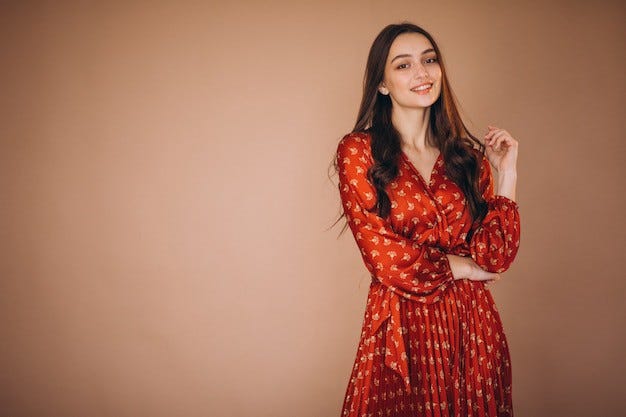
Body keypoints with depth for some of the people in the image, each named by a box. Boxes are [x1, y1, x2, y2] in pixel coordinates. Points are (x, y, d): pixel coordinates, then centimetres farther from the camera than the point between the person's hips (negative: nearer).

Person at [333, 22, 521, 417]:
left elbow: (495, 256, -1)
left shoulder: (468, 155, 7)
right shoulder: (359, 151, -3)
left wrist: (507, 175, -4)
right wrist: (458, 268, -1)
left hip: (472, 324, 4)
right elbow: (383, 254, -9)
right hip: (402, 325, -3)